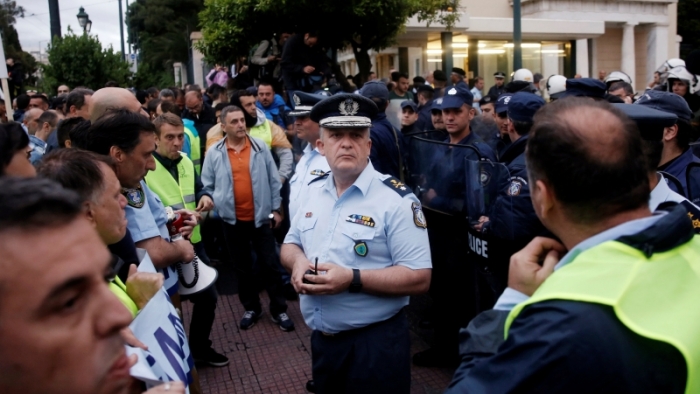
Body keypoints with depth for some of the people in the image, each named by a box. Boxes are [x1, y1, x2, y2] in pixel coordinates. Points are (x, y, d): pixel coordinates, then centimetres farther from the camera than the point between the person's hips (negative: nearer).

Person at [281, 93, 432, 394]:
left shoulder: (395, 199, -15)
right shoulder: (314, 191, 5)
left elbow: (419, 278, -17)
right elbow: (290, 244, 16)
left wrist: (352, 279, -26)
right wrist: (298, 261, -8)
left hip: (375, 343, -6)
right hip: (321, 340, 6)